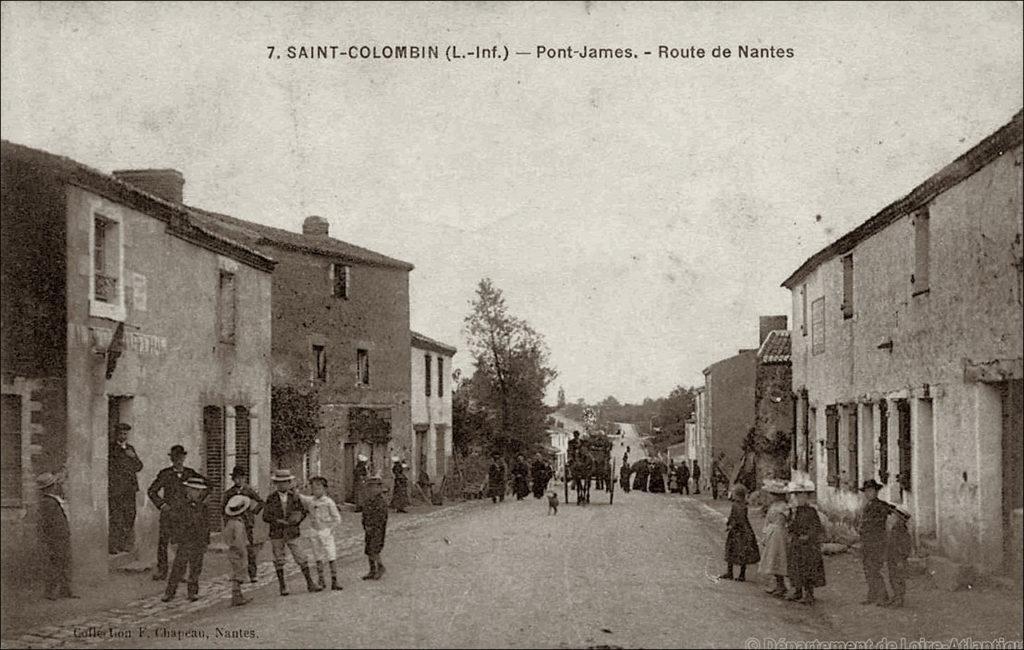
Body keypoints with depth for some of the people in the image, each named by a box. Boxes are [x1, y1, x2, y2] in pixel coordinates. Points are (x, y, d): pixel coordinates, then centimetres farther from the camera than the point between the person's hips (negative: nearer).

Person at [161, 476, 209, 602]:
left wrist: (206, 543, 12)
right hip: (184, 544, -3)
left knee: (196, 569, 7)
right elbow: (175, 526, -4)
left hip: (199, 545, 3)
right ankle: (170, 591, 7)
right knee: (178, 569, -3)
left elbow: (206, 526, 14)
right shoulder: (178, 507, -4)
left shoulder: (203, 508, 8)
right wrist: (175, 543, -8)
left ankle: (193, 592, 19)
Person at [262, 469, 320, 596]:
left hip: (292, 534, 1)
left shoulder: (294, 496, 1)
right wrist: (281, 521, -17)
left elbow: (303, 511, 9)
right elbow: (266, 516, -5)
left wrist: (296, 521, -11)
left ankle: (310, 583, 4)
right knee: (279, 560, 5)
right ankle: (282, 586, 16)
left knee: (302, 558, -3)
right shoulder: (271, 498, -2)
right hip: (276, 534, -1)